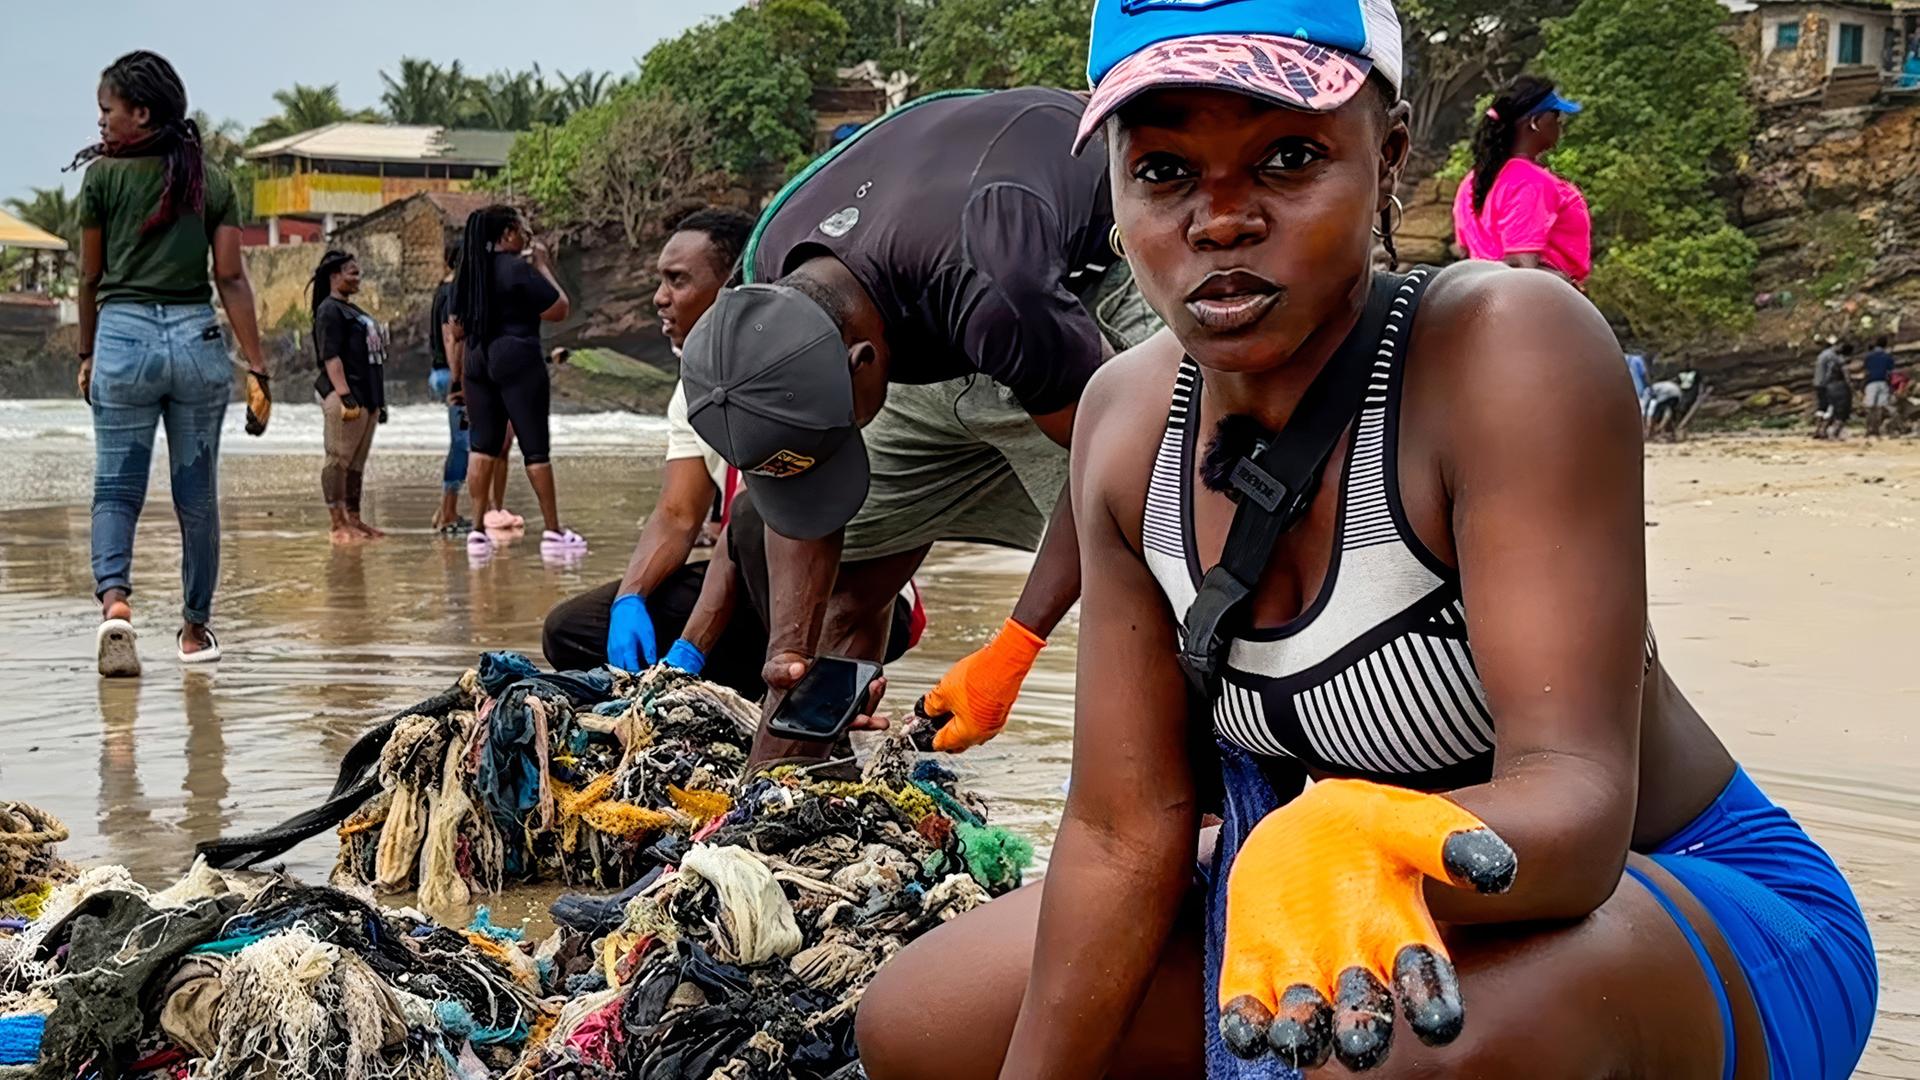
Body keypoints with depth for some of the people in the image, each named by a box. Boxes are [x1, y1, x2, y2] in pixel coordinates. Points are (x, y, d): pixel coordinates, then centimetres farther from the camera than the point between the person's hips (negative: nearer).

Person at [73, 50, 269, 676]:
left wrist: (86, 355, 17)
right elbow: (231, 278, 1)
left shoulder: (103, 175, -1)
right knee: (197, 496, 11)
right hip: (197, 338, 2)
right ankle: (195, 630, 20)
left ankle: (114, 603, -20)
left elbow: (90, 278, 4)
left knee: (115, 489, 4)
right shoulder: (212, 180, 6)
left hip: (123, 337, -2)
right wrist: (257, 370, 0)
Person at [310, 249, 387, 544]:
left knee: (357, 463, 11)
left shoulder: (354, 310, 22)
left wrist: (380, 401, 24)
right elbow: (330, 356, -16)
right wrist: (345, 395, -24)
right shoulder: (330, 310, -6)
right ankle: (338, 523, -10)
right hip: (344, 397, -9)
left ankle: (354, 519, 15)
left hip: (367, 398, 9)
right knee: (339, 459, -8)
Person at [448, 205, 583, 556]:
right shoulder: (518, 268, -11)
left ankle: (479, 528, 3)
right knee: (535, 446, -2)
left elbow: (457, 330, 15)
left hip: (477, 362, 6)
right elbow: (559, 310, -8)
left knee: (482, 444, 7)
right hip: (518, 361, -6)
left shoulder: (468, 273, 10)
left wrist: (461, 379, 23)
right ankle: (553, 531, 2)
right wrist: (544, 267, 1)